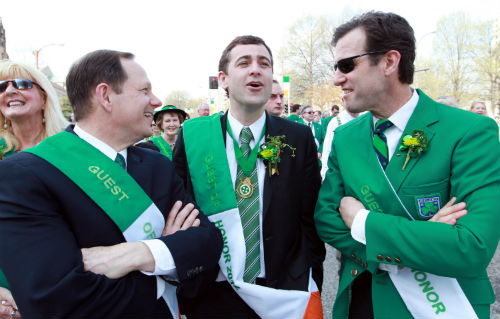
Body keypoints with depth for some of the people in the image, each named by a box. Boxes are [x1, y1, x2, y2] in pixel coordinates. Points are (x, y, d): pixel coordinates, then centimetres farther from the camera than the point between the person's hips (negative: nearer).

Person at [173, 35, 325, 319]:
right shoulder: (191, 136, -5)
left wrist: (312, 288, -1)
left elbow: (311, 219, -1)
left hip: (285, 294, 1)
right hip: (212, 295, 0)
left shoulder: (299, 138, -5)